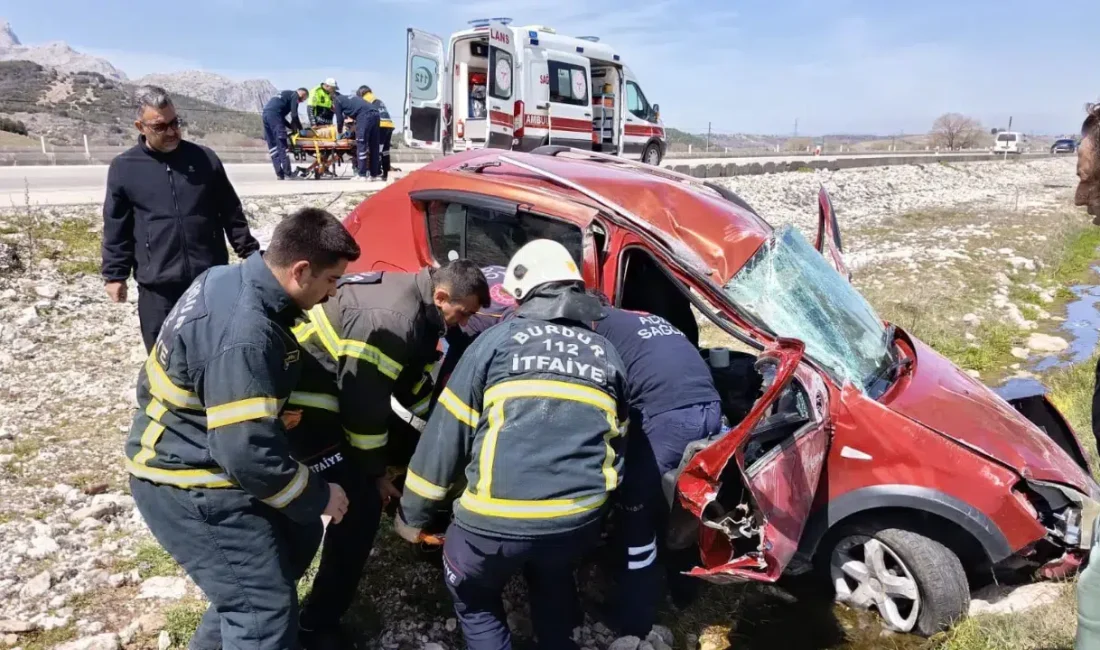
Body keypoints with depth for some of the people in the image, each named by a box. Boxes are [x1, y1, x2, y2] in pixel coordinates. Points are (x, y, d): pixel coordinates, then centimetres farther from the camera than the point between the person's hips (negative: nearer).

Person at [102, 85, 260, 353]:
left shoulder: (205, 159, 2)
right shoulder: (124, 168, 0)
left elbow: (231, 213, 8)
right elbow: (116, 228, 4)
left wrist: (251, 254, 8)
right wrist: (115, 274, 2)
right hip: (158, 287, -1)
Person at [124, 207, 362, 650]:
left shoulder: (231, 279, 0)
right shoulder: (244, 336, -31)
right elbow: (247, 454, -32)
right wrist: (317, 496, -16)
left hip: (190, 454, 10)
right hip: (186, 483, -10)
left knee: (296, 539, 20)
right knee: (265, 609, -6)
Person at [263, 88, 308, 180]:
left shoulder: (286, 94, 31)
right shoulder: (295, 95, 6)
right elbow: (294, 115, -5)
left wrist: (292, 127, 22)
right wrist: (300, 129, 6)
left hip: (266, 114, 9)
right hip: (274, 114, -9)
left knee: (273, 146, 7)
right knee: (281, 145, -9)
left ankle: (280, 174, 5)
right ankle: (287, 173, -10)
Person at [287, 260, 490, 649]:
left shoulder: (416, 302, 1)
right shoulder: (389, 320, -30)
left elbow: (414, 382, 11)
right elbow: (363, 402, -26)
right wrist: (373, 472, -13)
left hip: (339, 393, 10)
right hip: (303, 402, -10)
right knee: (361, 506, -9)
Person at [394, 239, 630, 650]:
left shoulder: (498, 339, 2)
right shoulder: (606, 354, 13)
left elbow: (447, 434, 3)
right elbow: (615, 442, 17)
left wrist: (413, 512, 12)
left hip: (498, 519, -3)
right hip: (578, 519, 4)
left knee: (474, 601, 27)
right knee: (553, 584, 36)